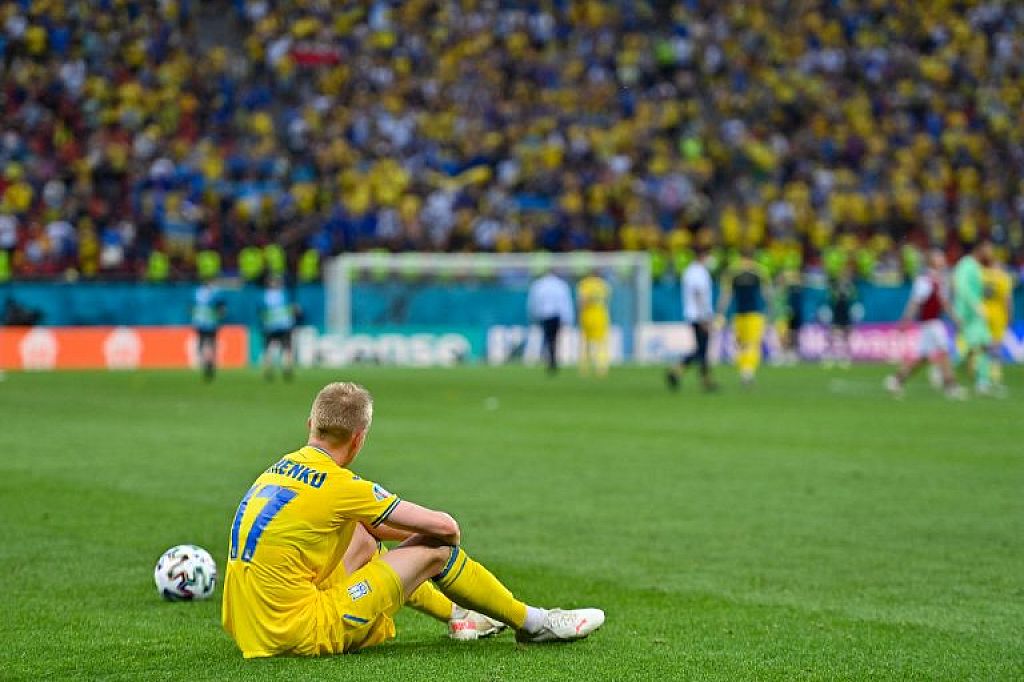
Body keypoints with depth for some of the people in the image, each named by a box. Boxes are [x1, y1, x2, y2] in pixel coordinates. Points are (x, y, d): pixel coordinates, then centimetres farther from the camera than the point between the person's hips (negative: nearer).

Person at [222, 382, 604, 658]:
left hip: (248, 631, 8)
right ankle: (532, 623, 18)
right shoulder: (340, 486, -16)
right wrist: (451, 537, 13)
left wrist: (417, 532, 19)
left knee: (363, 539, 27)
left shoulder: (283, 467, 9)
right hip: (301, 634, -8)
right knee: (434, 550, 0)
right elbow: (444, 527, -9)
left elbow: (369, 525, 25)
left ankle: (458, 615, 39)